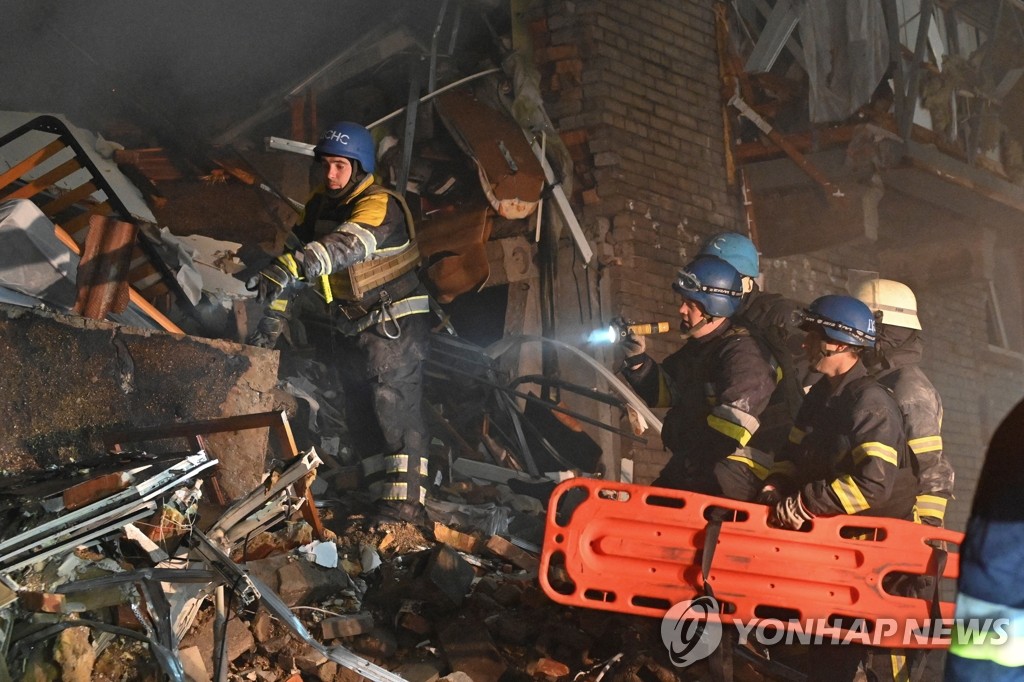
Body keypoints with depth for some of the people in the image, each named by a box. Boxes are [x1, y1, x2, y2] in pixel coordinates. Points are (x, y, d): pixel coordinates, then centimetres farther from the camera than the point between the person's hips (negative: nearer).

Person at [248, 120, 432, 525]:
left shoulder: (379, 205, -19)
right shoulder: (319, 206, 6)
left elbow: (348, 244, -39)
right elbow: (300, 264, 10)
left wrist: (292, 264, -52)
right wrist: (271, 323, 4)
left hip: (393, 326, -8)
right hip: (350, 329, 9)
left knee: (395, 412, -14)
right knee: (361, 418, 10)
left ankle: (404, 511, -17)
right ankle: (381, 499, 17)